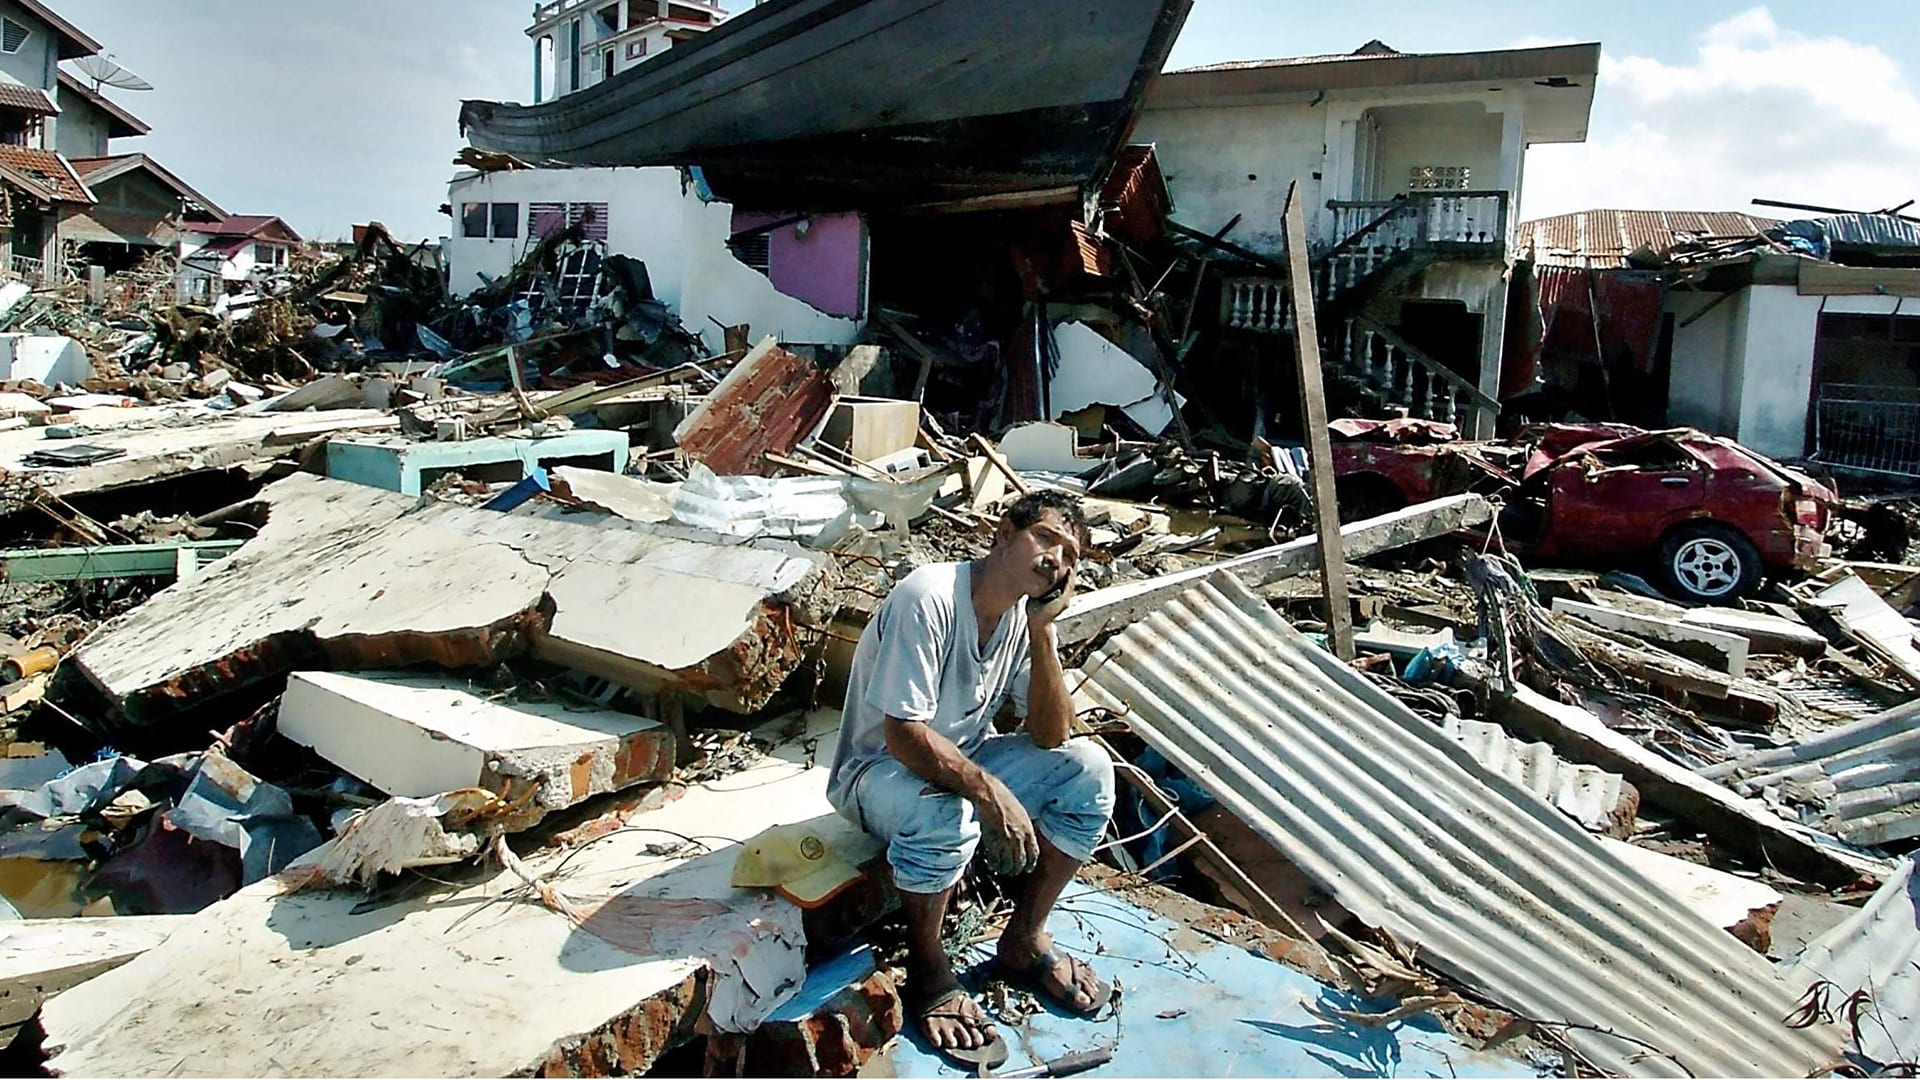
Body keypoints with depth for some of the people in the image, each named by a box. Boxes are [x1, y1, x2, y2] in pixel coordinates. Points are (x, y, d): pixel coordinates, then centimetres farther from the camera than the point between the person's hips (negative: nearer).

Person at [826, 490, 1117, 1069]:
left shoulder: (1026, 614, -5)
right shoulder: (927, 599, -28)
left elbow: (1050, 736, -11)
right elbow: (903, 735, -31)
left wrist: (1041, 633, -20)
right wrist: (990, 792, -37)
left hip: (965, 759, 7)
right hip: (877, 770, -7)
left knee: (1087, 770, -11)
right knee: (945, 814, -38)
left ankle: (1024, 941, 3)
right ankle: (928, 974, -12)